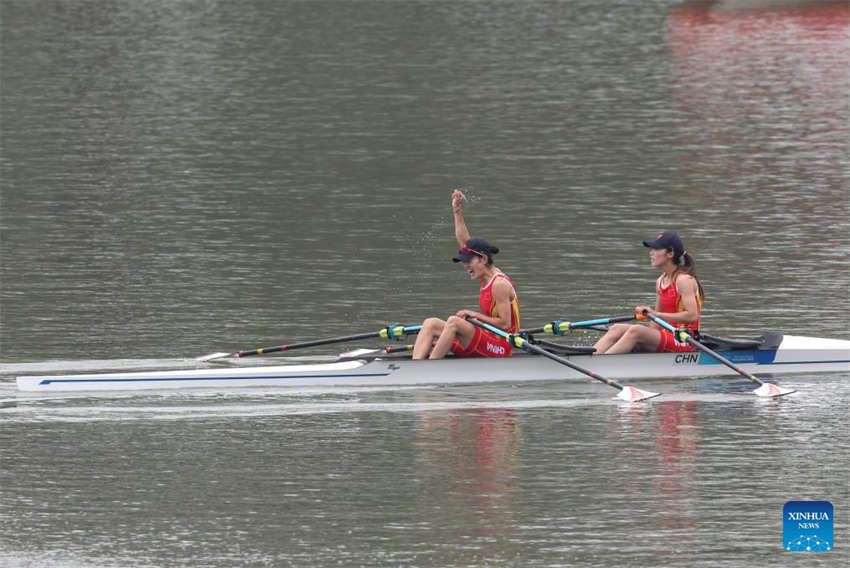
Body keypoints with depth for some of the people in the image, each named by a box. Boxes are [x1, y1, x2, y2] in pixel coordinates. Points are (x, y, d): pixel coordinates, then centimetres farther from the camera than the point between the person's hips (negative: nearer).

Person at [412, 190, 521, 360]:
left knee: (454, 322, -30)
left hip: (499, 349, -10)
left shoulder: (500, 285, -14)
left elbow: (505, 324, -18)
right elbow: (465, 242, 18)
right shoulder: (486, 278, 13)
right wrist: (458, 212, 15)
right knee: (430, 323, -2)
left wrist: (475, 315, -13)